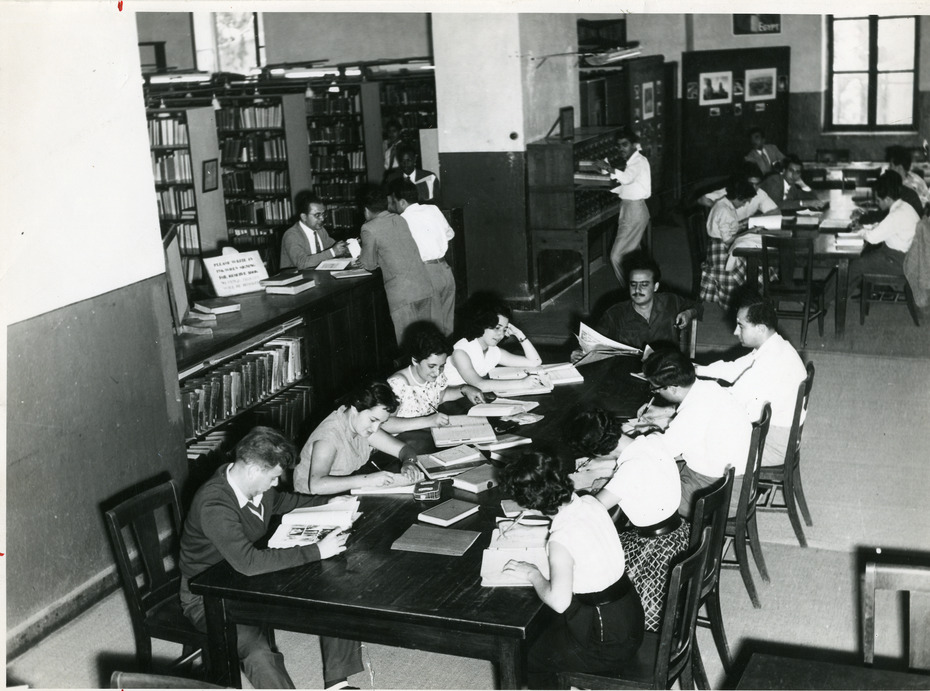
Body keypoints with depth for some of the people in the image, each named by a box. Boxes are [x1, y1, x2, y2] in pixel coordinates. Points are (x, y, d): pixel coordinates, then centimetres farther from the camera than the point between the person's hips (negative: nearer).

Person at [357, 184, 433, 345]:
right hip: (424, 286, 6)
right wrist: (366, 257, 34)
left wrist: (362, 258, 25)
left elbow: (370, 265, 4)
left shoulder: (369, 228, -5)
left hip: (402, 294, -6)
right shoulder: (400, 220, 14)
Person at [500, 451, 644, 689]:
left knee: (532, 657, 15)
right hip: (628, 615, 7)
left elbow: (558, 601, -36)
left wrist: (533, 574, -18)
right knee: (544, 630, 28)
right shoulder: (590, 502, -5)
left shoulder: (561, 540, -28)